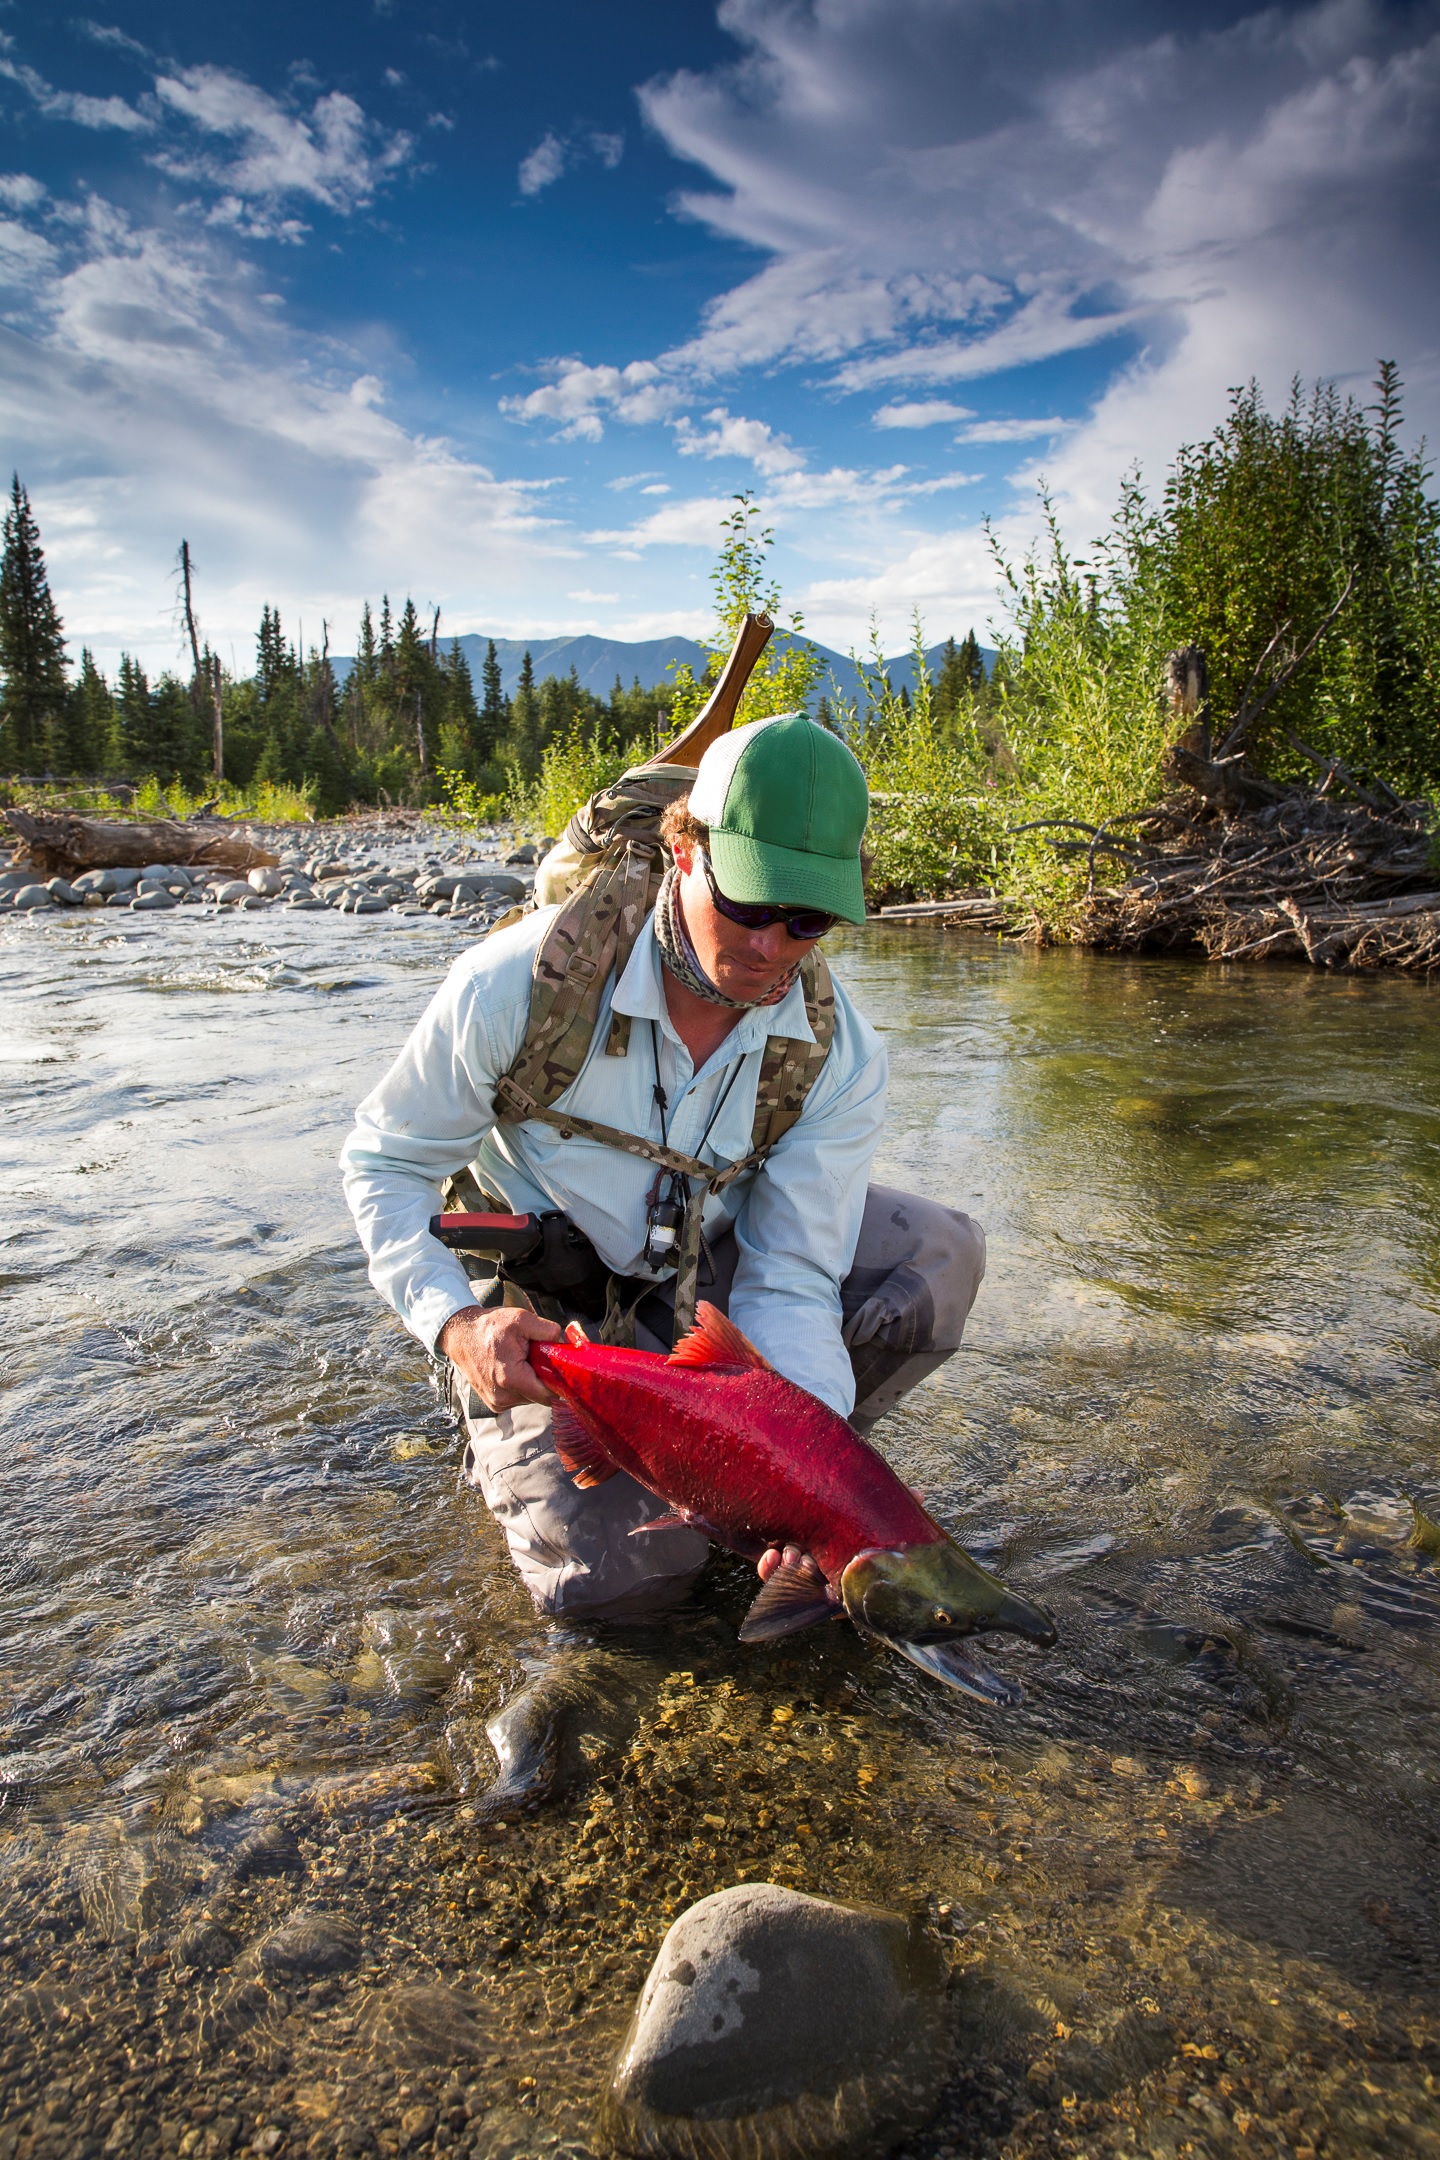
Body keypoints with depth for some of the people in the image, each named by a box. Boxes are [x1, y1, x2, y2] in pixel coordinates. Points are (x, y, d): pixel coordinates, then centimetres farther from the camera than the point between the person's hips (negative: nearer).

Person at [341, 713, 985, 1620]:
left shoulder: (838, 1053, -19)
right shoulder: (522, 983, -27)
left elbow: (789, 1282, -20)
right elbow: (385, 1162, -14)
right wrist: (457, 1323, -30)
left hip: (706, 1272, 3)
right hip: (545, 1304, -3)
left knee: (938, 1256, -18)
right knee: (618, 1572, -18)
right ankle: (513, 1442, 17)